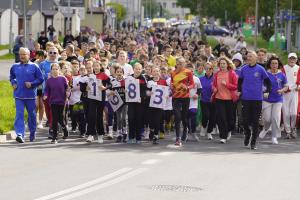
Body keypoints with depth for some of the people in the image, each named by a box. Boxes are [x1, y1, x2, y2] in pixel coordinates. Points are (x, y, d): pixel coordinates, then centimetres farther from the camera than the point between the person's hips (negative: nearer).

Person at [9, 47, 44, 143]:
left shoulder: (34, 66, -1)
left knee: (32, 115, 10)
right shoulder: (15, 66, 8)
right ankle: (20, 134, -17)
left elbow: (40, 79, 0)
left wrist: (32, 84, -12)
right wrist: (13, 83, 5)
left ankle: (32, 133, 26)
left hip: (30, 95, -1)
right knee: (19, 114, -10)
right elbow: (11, 77, 24)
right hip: (18, 95, 1)